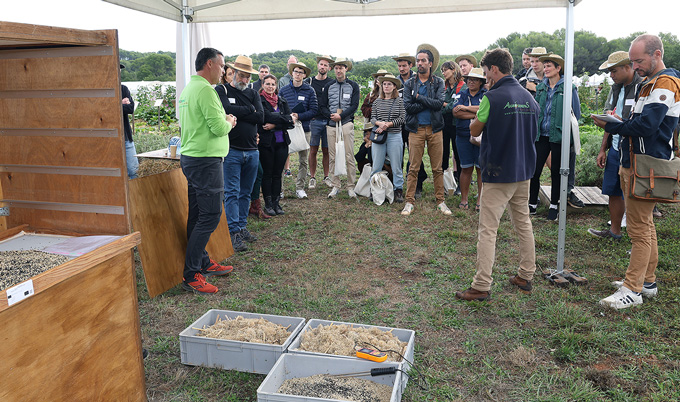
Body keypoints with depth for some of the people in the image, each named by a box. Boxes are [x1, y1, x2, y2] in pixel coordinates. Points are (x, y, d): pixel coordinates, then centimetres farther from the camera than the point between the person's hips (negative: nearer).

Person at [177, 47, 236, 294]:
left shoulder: (188, 89, 16)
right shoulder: (205, 90, -15)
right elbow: (219, 128, -20)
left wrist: (223, 121, 12)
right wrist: (229, 122, 0)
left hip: (191, 158, 11)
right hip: (205, 160, -10)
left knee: (197, 215, 15)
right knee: (210, 216, -7)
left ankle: (203, 263, 26)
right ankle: (191, 276, -4)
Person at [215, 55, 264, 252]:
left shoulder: (253, 94, 13)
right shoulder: (221, 91, 1)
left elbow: (260, 117, -3)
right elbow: (226, 109, -20)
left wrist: (236, 114, -10)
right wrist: (249, 110, -8)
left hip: (252, 151, 5)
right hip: (231, 151, -5)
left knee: (246, 193, 11)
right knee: (232, 193, -6)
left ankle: (242, 227, 22)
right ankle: (234, 233, -4)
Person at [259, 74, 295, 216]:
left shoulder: (282, 101, 12)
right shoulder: (259, 101, -3)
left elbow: (291, 122, 2)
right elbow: (267, 116, -19)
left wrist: (275, 126, -13)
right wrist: (288, 118, -12)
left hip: (282, 142, 4)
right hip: (266, 142, -4)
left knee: (277, 173, 8)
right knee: (267, 173, 3)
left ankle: (276, 202, 16)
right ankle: (268, 204, 12)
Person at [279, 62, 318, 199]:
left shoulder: (310, 91, 4)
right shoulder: (283, 90, 8)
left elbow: (314, 110, 0)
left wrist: (298, 116, -12)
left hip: (304, 129, 0)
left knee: (303, 160, 4)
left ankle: (300, 187, 14)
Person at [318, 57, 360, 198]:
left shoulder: (353, 86, 7)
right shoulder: (328, 86, 14)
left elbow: (354, 105, -1)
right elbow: (322, 105, 10)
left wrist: (341, 116, -12)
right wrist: (331, 116, -8)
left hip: (347, 124, -2)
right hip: (331, 125, 2)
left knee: (349, 157, -4)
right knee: (332, 157, 2)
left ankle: (351, 187, 3)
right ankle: (335, 186, 10)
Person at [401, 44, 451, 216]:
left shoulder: (438, 82, 5)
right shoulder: (409, 84, 6)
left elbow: (439, 103, -11)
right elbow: (407, 106, -7)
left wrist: (419, 97, -11)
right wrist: (429, 104, -10)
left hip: (434, 129, 0)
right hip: (416, 130, 0)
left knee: (437, 168, 5)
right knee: (413, 168, 1)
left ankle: (440, 201, 15)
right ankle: (409, 202, 9)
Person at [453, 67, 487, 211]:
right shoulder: (462, 95, 11)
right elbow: (456, 112, -5)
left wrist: (466, 108, -11)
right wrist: (477, 114, -9)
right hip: (463, 136, 1)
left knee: (481, 168, 0)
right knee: (466, 168, 3)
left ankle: (480, 200, 8)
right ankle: (463, 199, 12)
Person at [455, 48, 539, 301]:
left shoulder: (492, 97, -15)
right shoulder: (528, 97, 7)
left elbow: (474, 131, -6)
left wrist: (476, 119, 14)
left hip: (498, 173, -7)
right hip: (524, 171, 8)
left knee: (487, 230, -3)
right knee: (523, 224, 17)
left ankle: (481, 286, 0)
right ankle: (526, 276, 26)